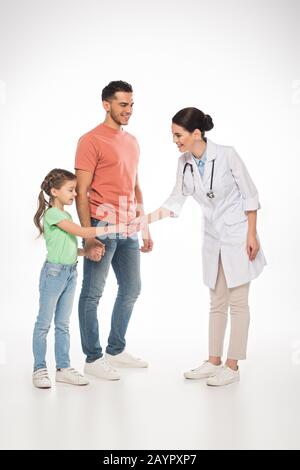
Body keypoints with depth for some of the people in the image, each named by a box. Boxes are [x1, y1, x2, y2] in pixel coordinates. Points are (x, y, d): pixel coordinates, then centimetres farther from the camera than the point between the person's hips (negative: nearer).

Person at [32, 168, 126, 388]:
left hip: (70, 272, 8)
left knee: (63, 324, 12)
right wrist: (114, 228, -20)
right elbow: (82, 232, -21)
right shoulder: (52, 214, -14)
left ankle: (63, 367, 19)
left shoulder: (66, 215, 13)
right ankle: (40, 368, 11)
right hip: (54, 272, -8)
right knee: (44, 323, 2)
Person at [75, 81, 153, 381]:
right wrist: (88, 237, -18)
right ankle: (93, 358, 11)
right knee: (92, 293, 0)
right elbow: (81, 192, -12)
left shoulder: (131, 141, 16)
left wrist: (145, 228, 18)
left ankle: (116, 350, 29)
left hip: (128, 229, 8)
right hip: (102, 227, -8)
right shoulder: (91, 141, -7)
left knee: (131, 289, 14)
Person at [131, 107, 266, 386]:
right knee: (217, 303, 13)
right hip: (213, 238, 6)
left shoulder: (227, 155, -18)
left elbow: (249, 195, -11)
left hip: (237, 235, -6)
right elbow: (176, 201, 4)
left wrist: (252, 235, -12)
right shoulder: (185, 163, -2)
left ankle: (232, 366, 10)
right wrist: (145, 219, -7)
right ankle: (214, 362, 23)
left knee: (237, 302, 2)